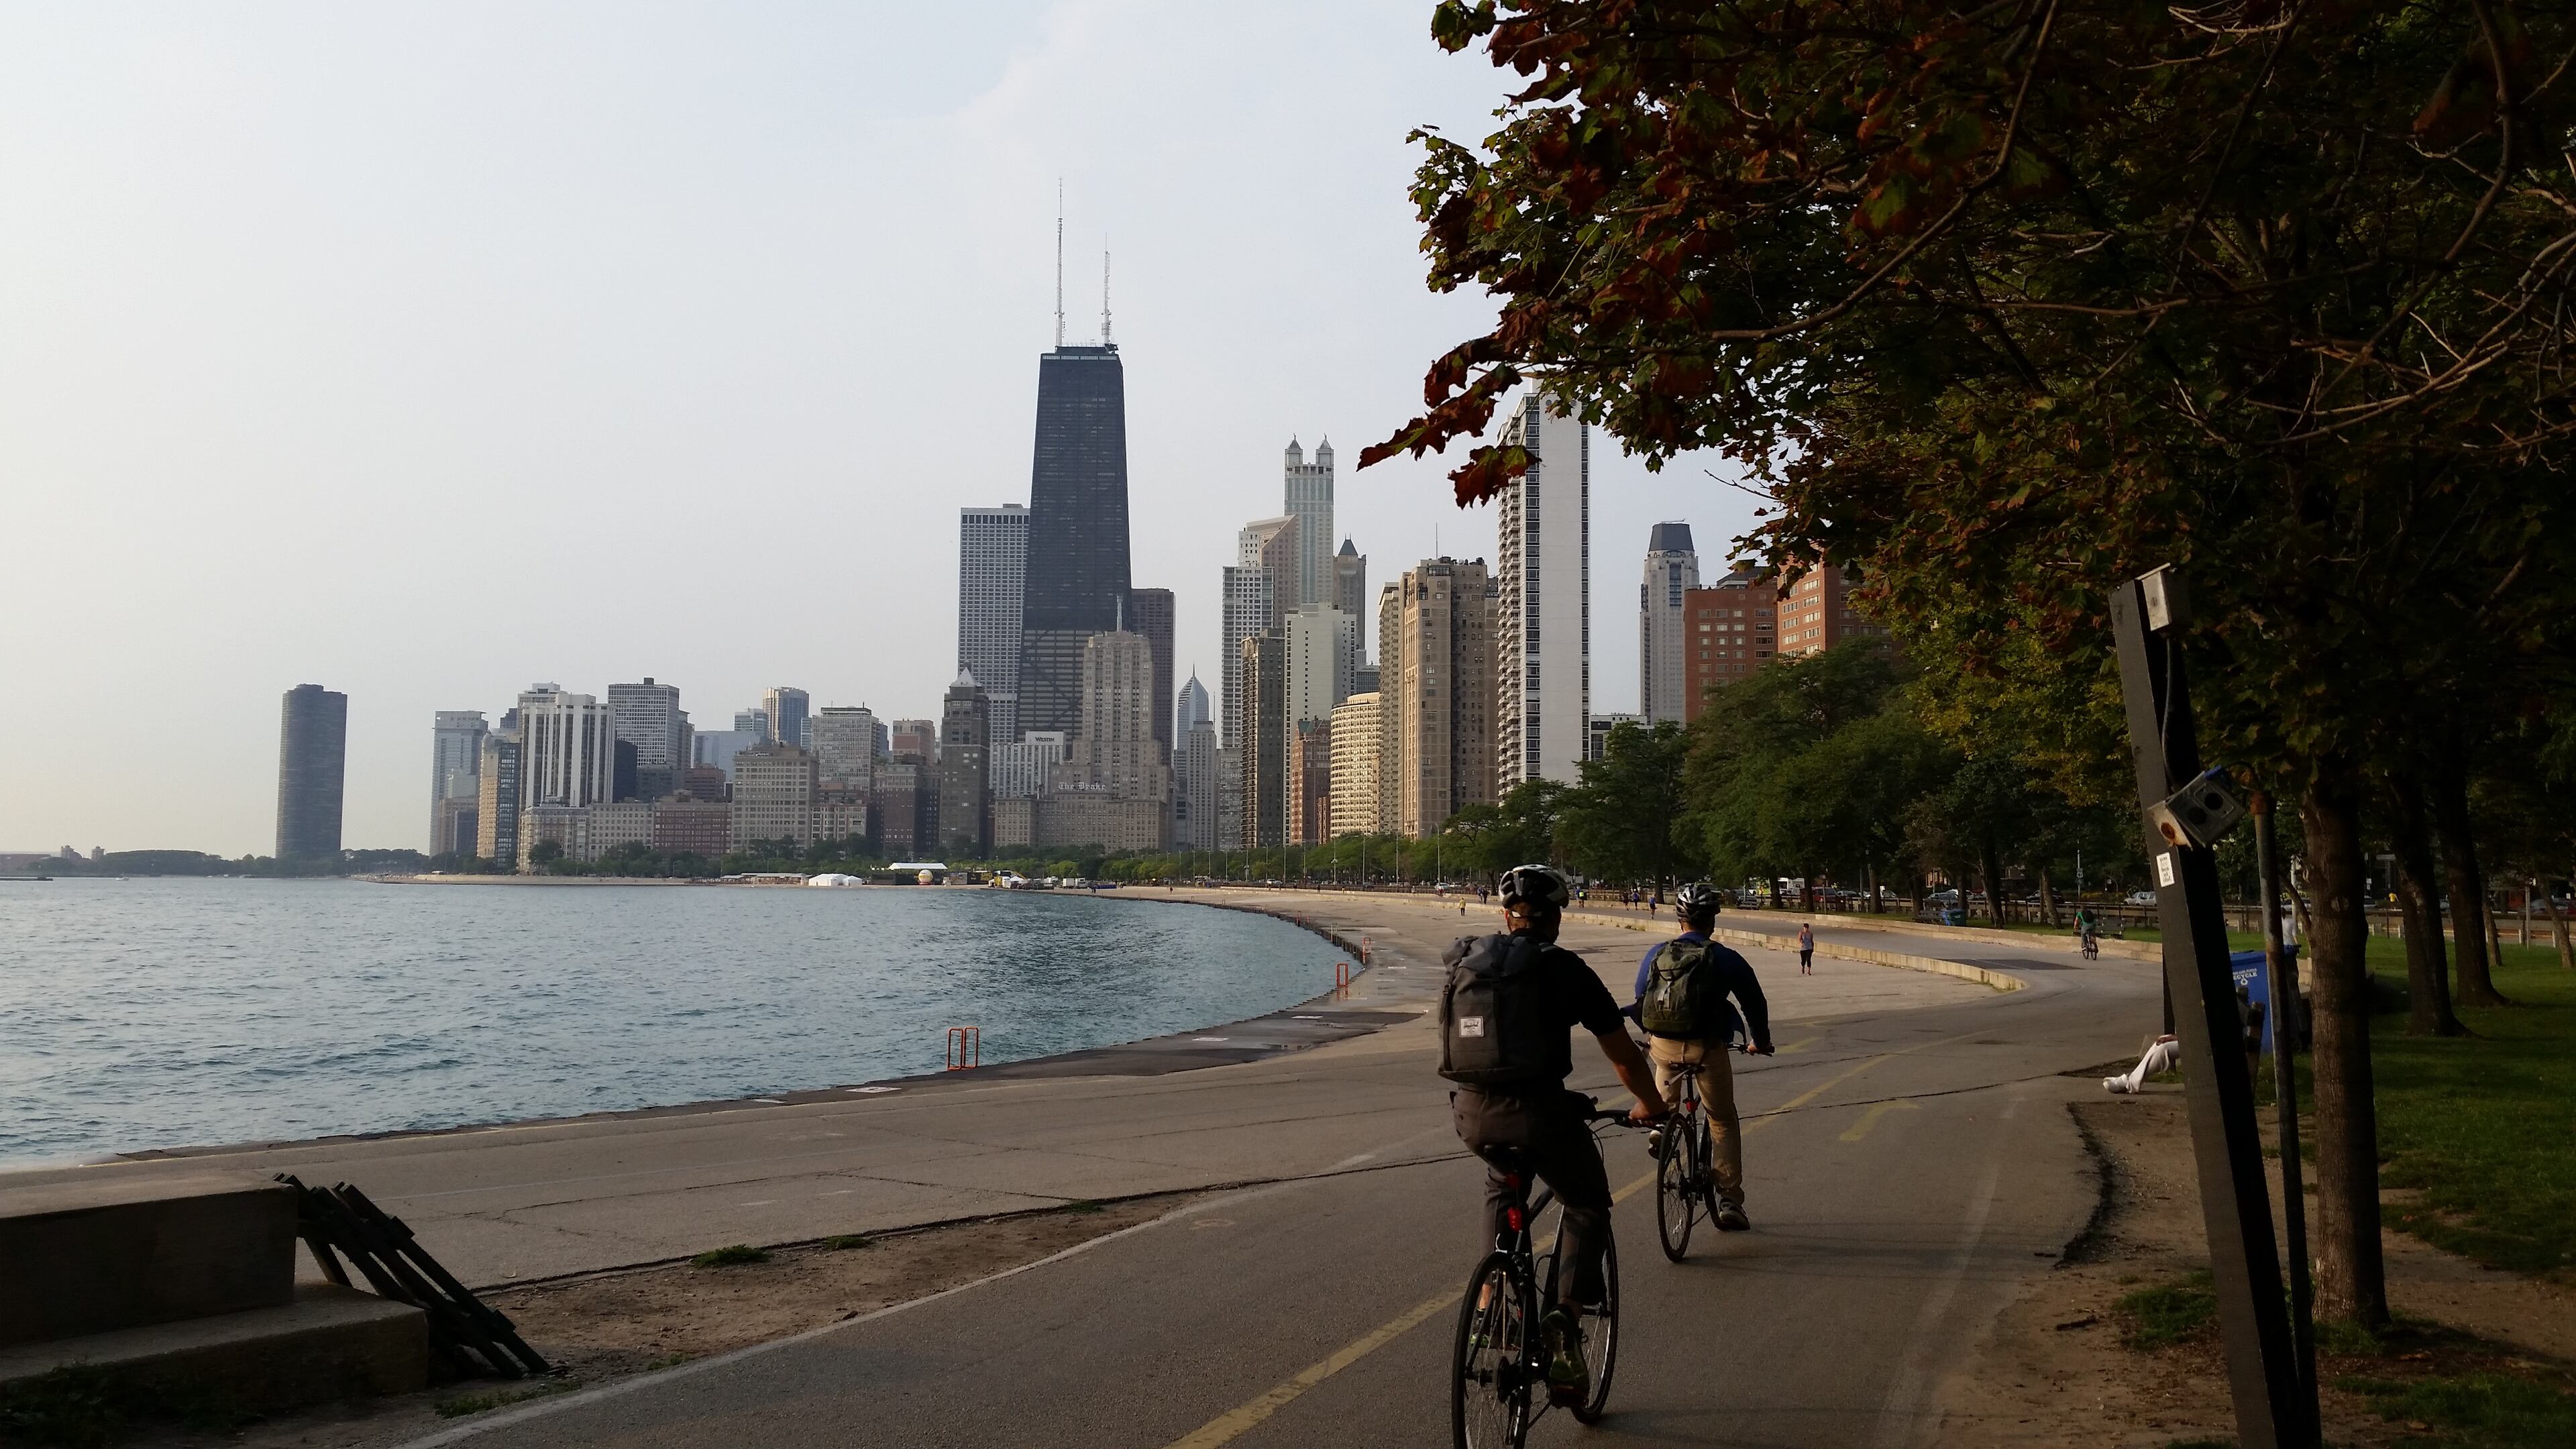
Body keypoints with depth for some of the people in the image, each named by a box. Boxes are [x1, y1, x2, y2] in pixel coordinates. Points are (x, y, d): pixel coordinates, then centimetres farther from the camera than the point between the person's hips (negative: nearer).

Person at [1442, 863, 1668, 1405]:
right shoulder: (1564, 969, 0)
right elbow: (1623, 1054, 8)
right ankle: (1567, 1319, 1)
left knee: (1502, 1183, 35)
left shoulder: (1466, 964, 12)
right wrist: (1650, 1105, 26)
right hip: (1538, 1110, -4)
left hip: (1471, 1114, 4)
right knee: (1588, 1209, 19)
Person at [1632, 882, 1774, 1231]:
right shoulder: (1725, 959, -3)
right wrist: (1760, 1041, 25)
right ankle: (1730, 1201, 11)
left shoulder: (1656, 956, 5)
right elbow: (1755, 1003, 7)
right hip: (1707, 1050, -2)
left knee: (1666, 1076, 37)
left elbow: (1639, 1003, 17)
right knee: (1724, 1122, 13)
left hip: (1662, 1047, 2)